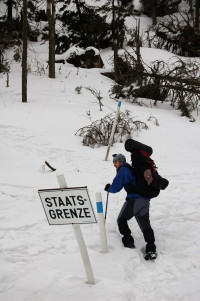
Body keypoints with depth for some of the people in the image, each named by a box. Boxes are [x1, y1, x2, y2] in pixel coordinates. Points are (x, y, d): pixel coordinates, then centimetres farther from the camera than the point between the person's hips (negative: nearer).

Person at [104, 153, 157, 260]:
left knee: (121, 220, 12)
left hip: (134, 199, -8)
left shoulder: (123, 170, -1)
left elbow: (115, 188, -3)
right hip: (145, 200, 8)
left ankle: (128, 242, 7)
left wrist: (108, 188, 16)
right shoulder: (131, 169, 25)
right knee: (145, 225, 5)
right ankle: (151, 249, -7)